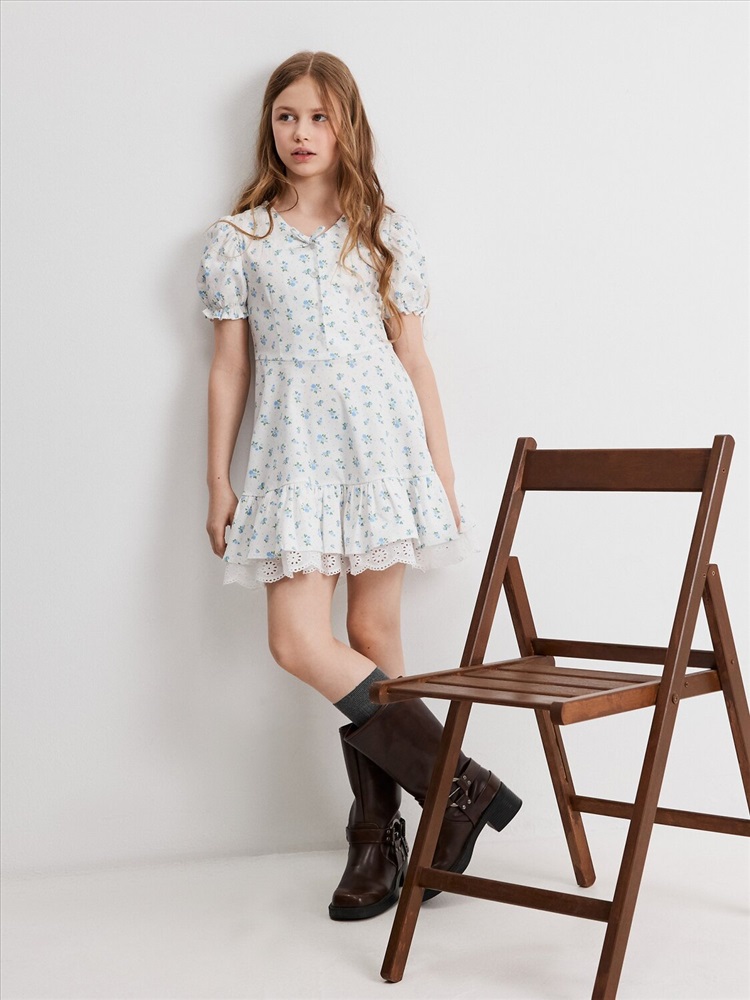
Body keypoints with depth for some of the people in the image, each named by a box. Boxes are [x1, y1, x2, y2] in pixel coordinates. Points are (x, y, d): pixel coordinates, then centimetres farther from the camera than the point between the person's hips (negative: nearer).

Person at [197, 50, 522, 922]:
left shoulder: (385, 235, 9)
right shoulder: (238, 240, 10)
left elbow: (415, 361, 10)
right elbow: (228, 369, 10)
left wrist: (443, 474, 7)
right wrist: (218, 481, 8)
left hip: (380, 439, 0)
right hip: (294, 450, 1)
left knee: (374, 637, 0)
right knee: (298, 640, -11)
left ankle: (378, 836, 12)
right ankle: (461, 786, 0)